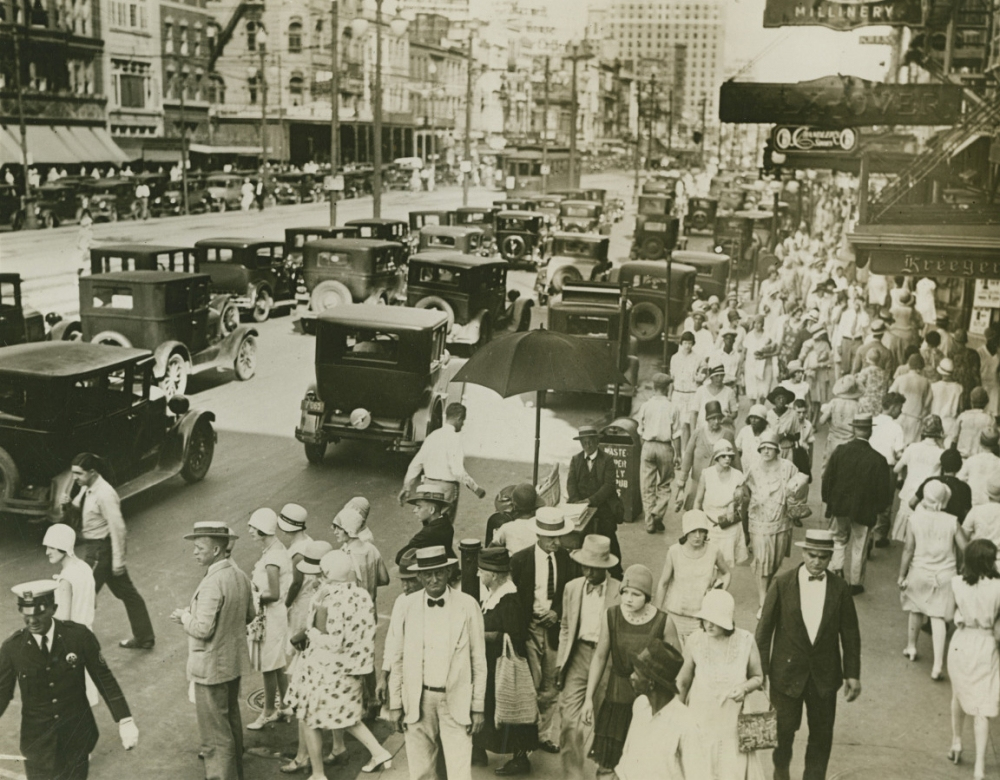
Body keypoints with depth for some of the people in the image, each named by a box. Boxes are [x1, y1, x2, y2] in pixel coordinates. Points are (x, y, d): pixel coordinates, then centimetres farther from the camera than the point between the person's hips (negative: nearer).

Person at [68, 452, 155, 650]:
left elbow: (117, 528, -24)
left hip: (101, 548, -9)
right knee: (126, 592, 17)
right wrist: (70, 503, -2)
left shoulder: (104, 495, -24)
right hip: (92, 546, 9)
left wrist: (118, 560, -22)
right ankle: (144, 638, 29)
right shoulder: (86, 489, 3)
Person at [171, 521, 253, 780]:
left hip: (211, 668, -9)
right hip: (234, 662, 9)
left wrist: (184, 616, -10)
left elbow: (203, 630, -27)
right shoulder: (240, 576, 0)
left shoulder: (212, 584, -27)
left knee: (215, 733, 3)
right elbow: (249, 615, 11)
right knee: (231, 722, 25)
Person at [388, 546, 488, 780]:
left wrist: (478, 707, -1)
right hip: (418, 701, 2)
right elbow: (398, 657, 6)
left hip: (456, 701, -2)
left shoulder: (467, 605, -4)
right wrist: (395, 703, 5)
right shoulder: (409, 605, 0)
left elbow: (478, 660, 0)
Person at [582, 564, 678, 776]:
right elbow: (600, 657, 3)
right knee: (607, 765, 5)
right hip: (617, 700, 2)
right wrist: (589, 698, 4)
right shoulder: (611, 616, -7)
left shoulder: (663, 622, -13)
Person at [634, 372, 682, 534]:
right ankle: (658, 514, -4)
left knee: (647, 486, 8)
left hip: (648, 446, 1)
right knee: (664, 485, 14)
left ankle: (649, 522, 9)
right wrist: (677, 454, 2)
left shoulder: (645, 406, -2)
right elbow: (676, 434, -5)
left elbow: (640, 431, 4)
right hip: (665, 447, -1)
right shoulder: (672, 408, -7)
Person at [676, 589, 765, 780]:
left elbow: (758, 677, 4)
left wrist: (745, 687, -17)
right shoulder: (695, 641, -12)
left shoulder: (746, 641, -11)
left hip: (732, 721, 0)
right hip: (700, 720, 0)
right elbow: (683, 682, 3)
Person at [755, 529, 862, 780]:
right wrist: (761, 670, -6)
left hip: (825, 675, 1)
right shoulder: (782, 583, -10)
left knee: (822, 735, 9)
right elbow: (765, 628, -5)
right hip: (787, 672, -1)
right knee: (784, 729, 13)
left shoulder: (840, 589, -5)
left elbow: (850, 634, 2)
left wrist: (853, 674, 1)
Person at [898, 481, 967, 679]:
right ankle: (937, 663, -6)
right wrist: (961, 567, 12)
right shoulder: (952, 522, -9)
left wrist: (902, 576, 0)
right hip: (945, 575, 0)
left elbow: (908, 549, -8)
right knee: (938, 617, 2)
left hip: (919, 573, 0)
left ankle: (911, 647, 39)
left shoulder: (915, 519, -11)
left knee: (916, 611, 21)